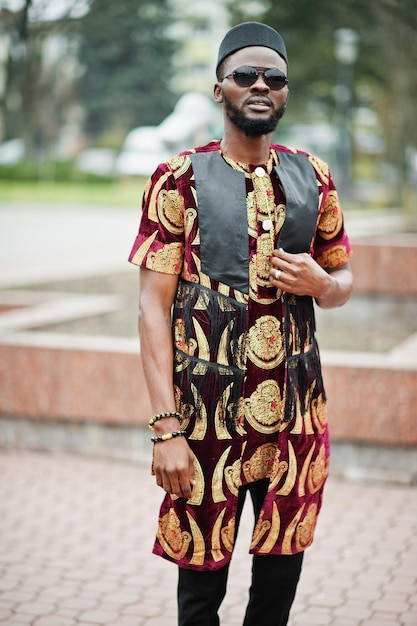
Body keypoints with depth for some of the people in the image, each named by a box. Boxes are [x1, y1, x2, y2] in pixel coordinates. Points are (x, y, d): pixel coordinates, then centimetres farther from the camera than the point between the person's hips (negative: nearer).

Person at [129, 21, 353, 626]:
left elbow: (344, 281, 17)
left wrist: (319, 282, -9)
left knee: (283, 564, 13)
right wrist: (166, 427, -15)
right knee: (202, 575, 6)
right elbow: (154, 307, -8)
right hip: (209, 412, -3)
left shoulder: (313, 177, 7)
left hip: (297, 412, 3)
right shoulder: (179, 179, -4)